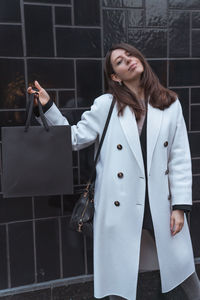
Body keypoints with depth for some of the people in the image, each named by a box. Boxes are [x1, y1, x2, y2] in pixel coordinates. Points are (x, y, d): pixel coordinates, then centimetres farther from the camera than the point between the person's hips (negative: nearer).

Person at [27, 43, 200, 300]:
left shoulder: (170, 104, 4)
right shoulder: (105, 105, 1)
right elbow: (74, 138, 7)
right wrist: (47, 107, -3)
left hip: (160, 203, 1)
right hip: (120, 206, -1)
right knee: (119, 277, 11)